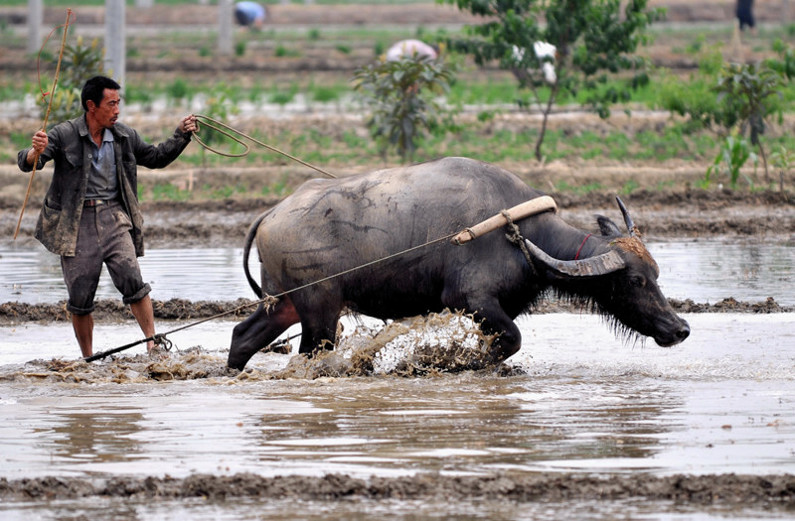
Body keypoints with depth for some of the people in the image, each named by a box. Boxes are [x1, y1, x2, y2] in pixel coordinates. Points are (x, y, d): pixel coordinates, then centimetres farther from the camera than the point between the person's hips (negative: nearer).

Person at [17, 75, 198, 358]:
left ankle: (153, 343, -14)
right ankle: (88, 359, 13)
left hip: (114, 218, 2)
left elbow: (156, 158, 25)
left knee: (132, 280, -17)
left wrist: (181, 136, 12)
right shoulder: (64, 135, -3)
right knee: (80, 297, 0)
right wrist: (37, 152, -33)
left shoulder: (125, 136, 9)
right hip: (76, 223, -2)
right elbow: (26, 162, -10)